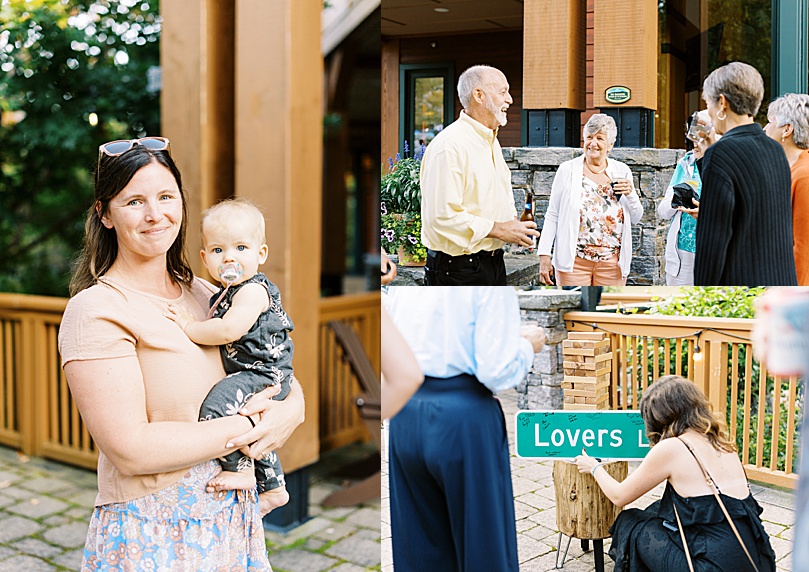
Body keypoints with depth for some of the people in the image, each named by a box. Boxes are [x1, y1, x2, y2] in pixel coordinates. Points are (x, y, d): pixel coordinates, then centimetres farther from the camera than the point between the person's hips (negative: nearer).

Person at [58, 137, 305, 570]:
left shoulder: (203, 294, 6)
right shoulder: (95, 311, -14)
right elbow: (130, 450, -21)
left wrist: (292, 408, -9)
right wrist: (244, 428, -16)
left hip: (233, 514, 6)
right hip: (150, 535, -6)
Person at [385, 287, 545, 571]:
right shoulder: (492, 284, -13)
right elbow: (497, 372, -16)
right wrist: (528, 345, 3)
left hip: (406, 414, 6)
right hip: (463, 417, -6)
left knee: (419, 545, 18)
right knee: (484, 540, 12)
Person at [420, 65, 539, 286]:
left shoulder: (492, 142, 15)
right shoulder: (449, 145, -19)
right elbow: (442, 216, -26)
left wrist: (514, 225, 6)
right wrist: (499, 229, -19)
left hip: (494, 263, 9)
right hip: (457, 268, -9)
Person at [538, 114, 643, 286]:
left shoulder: (622, 171, 8)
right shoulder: (567, 170, 1)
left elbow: (636, 218, 13)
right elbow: (552, 215, 1)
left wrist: (630, 194, -6)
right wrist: (544, 255, -5)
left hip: (612, 263, 3)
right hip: (574, 262, -2)